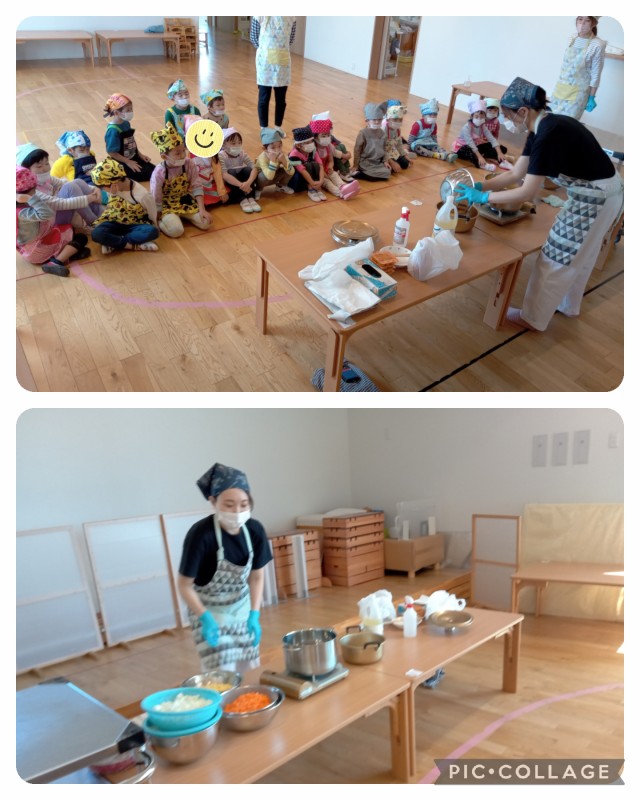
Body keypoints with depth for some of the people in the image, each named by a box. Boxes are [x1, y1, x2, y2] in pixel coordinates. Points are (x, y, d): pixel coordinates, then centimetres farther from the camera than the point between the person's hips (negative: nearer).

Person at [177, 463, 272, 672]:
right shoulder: (201, 534, -30)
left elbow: (257, 576, -2)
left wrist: (254, 615, -10)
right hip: (209, 611, -4)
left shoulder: (255, 530, -16)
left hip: (242, 608, 4)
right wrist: (205, 618, -27)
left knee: (249, 672, 12)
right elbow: (184, 584, -19)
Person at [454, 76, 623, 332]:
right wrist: (479, 186, 0)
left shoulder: (549, 135, -26)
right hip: (597, 192, 9)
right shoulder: (544, 128, 4)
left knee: (555, 259, 1)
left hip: (595, 197, -9)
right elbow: (515, 174, 8)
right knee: (577, 255, 24)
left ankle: (533, 317, 15)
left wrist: (483, 197, -20)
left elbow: (528, 192, -26)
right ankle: (567, 304, 43)